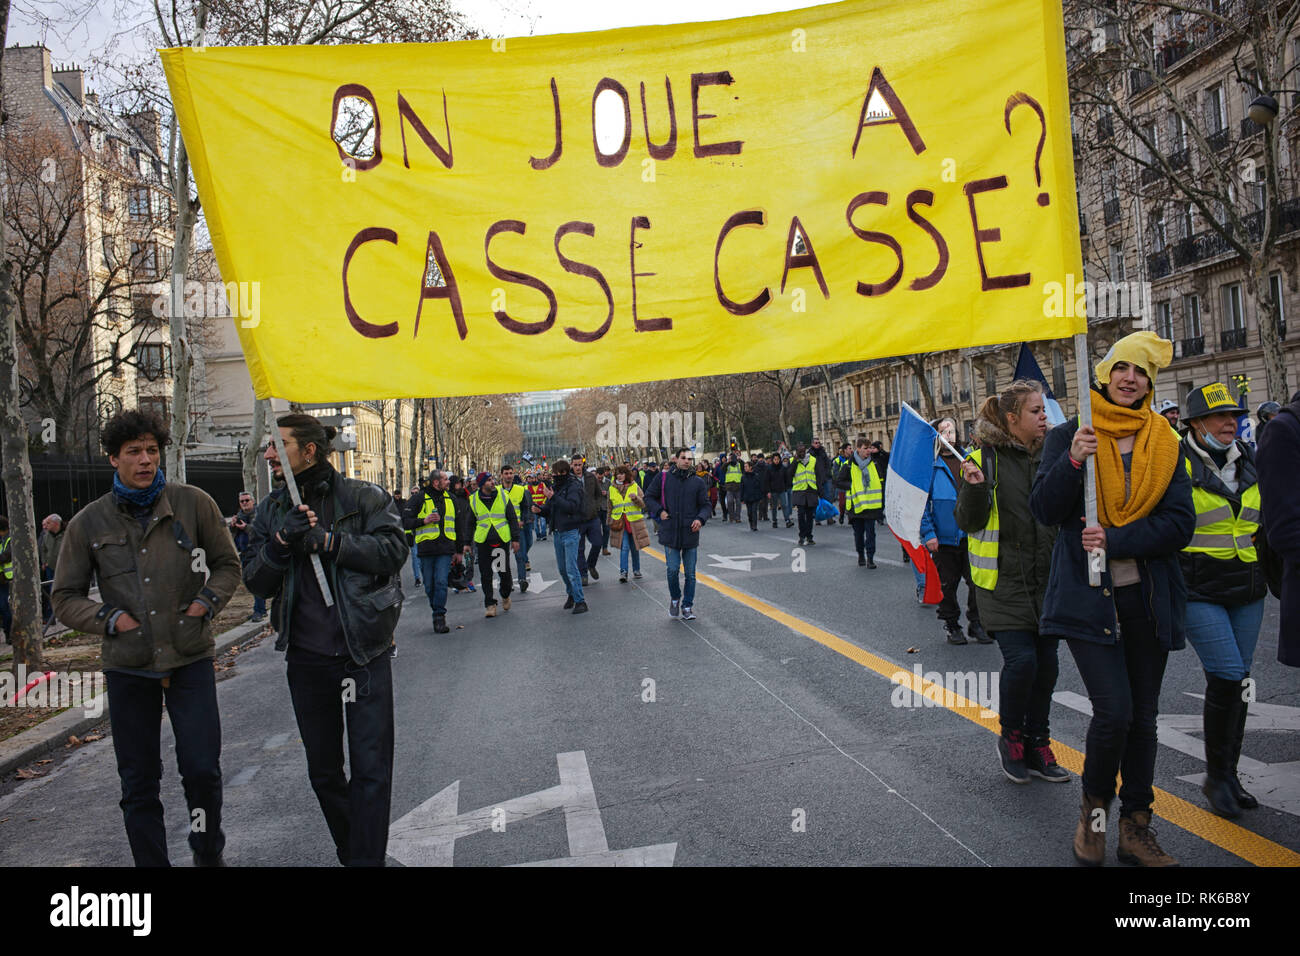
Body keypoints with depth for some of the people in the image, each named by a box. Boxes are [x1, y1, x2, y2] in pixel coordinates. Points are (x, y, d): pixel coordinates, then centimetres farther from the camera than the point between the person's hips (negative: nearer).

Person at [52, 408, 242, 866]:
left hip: (190, 659, -1)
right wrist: (110, 618, -8)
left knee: (201, 768, -2)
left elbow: (227, 565, 10)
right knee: (139, 784, 8)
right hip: (127, 667, 1)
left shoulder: (194, 503, -1)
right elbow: (65, 598, 8)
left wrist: (205, 602, -6)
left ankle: (209, 853, 24)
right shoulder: (88, 523, 2)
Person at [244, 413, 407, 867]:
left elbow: (392, 552, -17)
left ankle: (367, 858, 8)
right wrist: (280, 543, -15)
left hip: (365, 654, -4)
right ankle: (349, 853, 33)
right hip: (306, 657, 5)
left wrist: (324, 540, -20)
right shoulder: (271, 510, 7)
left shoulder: (365, 498, -5)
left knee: (370, 769, -2)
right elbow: (257, 583, 3)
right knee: (323, 771, 15)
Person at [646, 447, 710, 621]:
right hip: (670, 533, -1)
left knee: (690, 573, 6)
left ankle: (687, 606, 17)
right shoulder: (664, 479, 1)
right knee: (672, 569, -3)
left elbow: (705, 505, 8)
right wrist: (659, 511, -5)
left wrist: (700, 519, -11)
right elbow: (649, 497, 10)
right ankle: (675, 598, 24)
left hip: (690, 534, 1)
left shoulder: (697, 482, 3)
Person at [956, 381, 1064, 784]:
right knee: (1021, 660, -12)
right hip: (1004, 581, -5)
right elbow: (968, 522, -8)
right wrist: (974, 489, -26)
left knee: (1046, 663, 7)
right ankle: (1011, 737, 13)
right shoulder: (986, 458, -7)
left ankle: (1036, 745, 23)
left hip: (1047, 580, 5)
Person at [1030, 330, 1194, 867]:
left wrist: (1115, 540, -15)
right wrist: (1073, 462, -22)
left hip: (1148, 599, 3)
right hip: (1088, 597, -3)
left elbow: (1180, 523, -1)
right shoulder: (1068, 436, 2)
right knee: (1114, 711, -13)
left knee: (1143, 716, 10)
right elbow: (1044, 510, -6)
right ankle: (1094, 807, 13)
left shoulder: (1166, 445, 8)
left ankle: (1136, 828, 24)